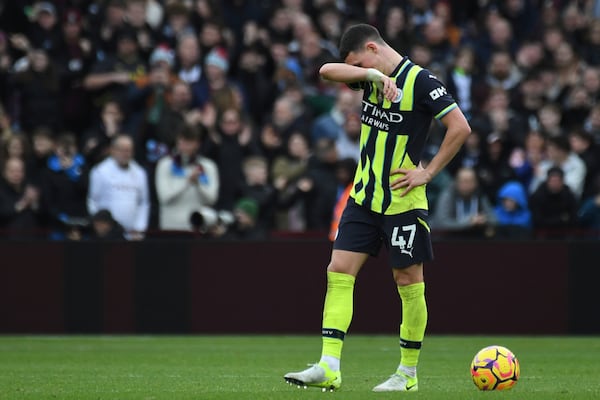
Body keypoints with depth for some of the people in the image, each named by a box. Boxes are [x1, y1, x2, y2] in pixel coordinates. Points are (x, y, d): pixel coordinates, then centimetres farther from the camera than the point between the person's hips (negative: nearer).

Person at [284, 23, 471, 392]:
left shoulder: (420, 81, -13)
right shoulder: (371, 77, 8)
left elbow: (460, 127, -17)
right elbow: (327, 70, -5)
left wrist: (429, 172, -15)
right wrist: (373, 74, -18)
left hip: (403, 202, -7)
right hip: (364, 197, 7)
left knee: (409, 281, 2)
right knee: (339, 272, -3)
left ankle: (409, 373, 12)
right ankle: (329, 368, -8)